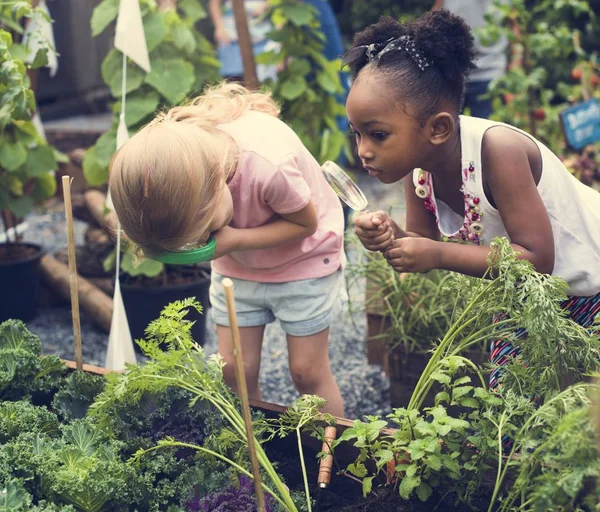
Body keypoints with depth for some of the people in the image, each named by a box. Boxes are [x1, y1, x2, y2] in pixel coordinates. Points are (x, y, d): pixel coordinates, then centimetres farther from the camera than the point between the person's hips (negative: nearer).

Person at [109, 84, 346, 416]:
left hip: (303, 258, -4)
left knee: (307, 370, 1)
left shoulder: (270, 164, -41)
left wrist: (234, 239, -32)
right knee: (234, 371, 2)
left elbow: (306, 221, -22)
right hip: (236, 263, 4)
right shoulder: (172, 156, -26)